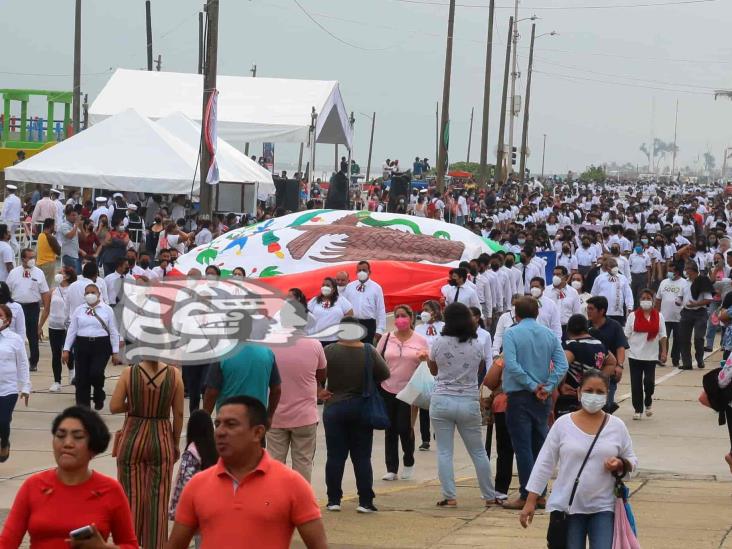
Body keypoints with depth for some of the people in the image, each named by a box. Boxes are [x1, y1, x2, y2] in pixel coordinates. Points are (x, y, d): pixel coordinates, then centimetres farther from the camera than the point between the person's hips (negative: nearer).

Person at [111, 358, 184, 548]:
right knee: (158, 498, 8)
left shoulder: (129, 373, -11)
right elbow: (178, 414, -3)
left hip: (132, 440, 0)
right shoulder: (174, 375, -9)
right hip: (162, 440, 0)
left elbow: (114, 407, -10)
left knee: (132, 497, 10)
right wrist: (176, 444, 9)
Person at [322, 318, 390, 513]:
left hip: (335, 408, -1)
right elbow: (384, 374, 0)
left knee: (335, 456, 6)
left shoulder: (330, 351, -11)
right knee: (362, 457, 5)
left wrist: (320, 391, 1)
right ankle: (365, 501, 3)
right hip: (362, 409, 1)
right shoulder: (369, 352, -7)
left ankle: (334, 500, 7)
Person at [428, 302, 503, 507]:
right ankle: (490, 496, 19)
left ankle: (449, 496, -3)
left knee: (444, 452, 3)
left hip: (441, 401, -1)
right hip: (468, 403, 1)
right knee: (478, 452, 13)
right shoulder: (476, 346, -4)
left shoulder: (439, 343, -7)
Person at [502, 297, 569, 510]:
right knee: (540, 444, 13)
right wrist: (548, 387, -8)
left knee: (523, 446, -3)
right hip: (543, 400, 5)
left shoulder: (511, 334, -7)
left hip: (519, 396, -5)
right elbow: (562, 365, -4)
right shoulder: (549, 335, 6)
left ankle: (527, 495, -5)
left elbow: (511, 365, -18)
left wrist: (533, 386, -14)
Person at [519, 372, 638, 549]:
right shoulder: (563, 424, -2)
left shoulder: (617, 426, 2)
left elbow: (632, 461, 11)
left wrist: (620, 465, -13)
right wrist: (531, 500, -1)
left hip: (603, 509, 0)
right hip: (567, 507, 0)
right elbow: (544, 463, 1)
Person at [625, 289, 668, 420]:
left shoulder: (658, 317, 4)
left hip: (651, 355, 0)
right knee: (636, 383, 1)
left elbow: (662, 336, 5)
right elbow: (626, 335, 3)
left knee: (649, 381, -6)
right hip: (635, 354, 0)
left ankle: (648, 403, 21)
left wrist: (664, 352, -1)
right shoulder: (633, 316, 2)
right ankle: (638, 409, 11)